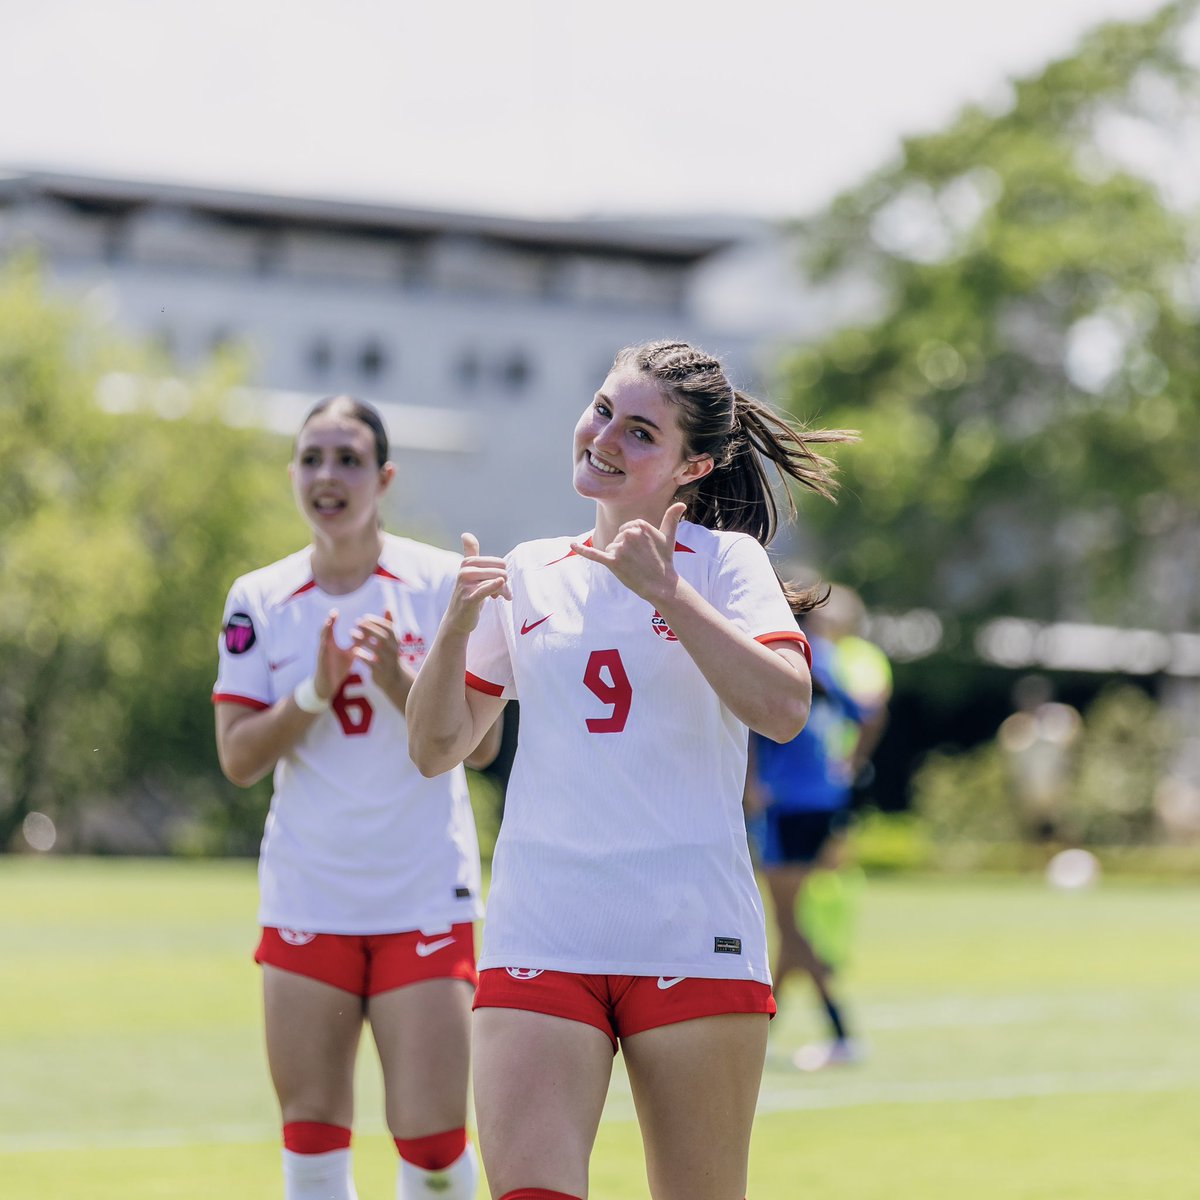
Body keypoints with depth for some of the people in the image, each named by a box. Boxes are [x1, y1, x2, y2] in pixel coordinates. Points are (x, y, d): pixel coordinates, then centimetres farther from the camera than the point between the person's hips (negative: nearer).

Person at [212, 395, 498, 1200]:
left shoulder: (442, 583, -1)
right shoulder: (260, 600, 5)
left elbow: (480, 743, -4)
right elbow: (238, 758, 0)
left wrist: (400, 680, -20)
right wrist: (317, 692, -15)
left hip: (426, 899, -2)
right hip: (305, 904, 2)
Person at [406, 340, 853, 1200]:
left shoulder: (721, 559, 3)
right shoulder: (528, 575, 13)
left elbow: (785, 708, -14)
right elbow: (436, 749, 14)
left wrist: (665, 590, -17)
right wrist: (458, 624, -3)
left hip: (692, 937, -2)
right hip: (539, 937, 2)